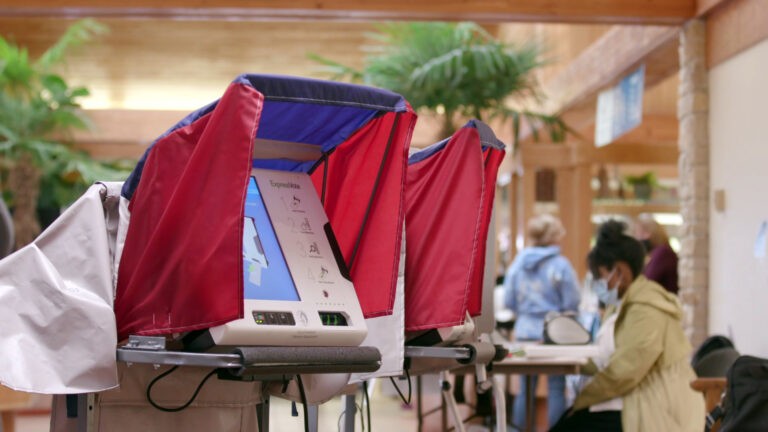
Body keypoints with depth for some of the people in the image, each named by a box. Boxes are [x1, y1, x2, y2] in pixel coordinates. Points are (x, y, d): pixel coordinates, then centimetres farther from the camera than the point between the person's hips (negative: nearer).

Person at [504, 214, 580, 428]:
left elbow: (509, 301, 5)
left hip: (525, 331, 5)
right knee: (556, 390, 2)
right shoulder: (560, 265, -12)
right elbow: (572, 303, -10)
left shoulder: (518, 262, 2)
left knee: (525, 389, 10)